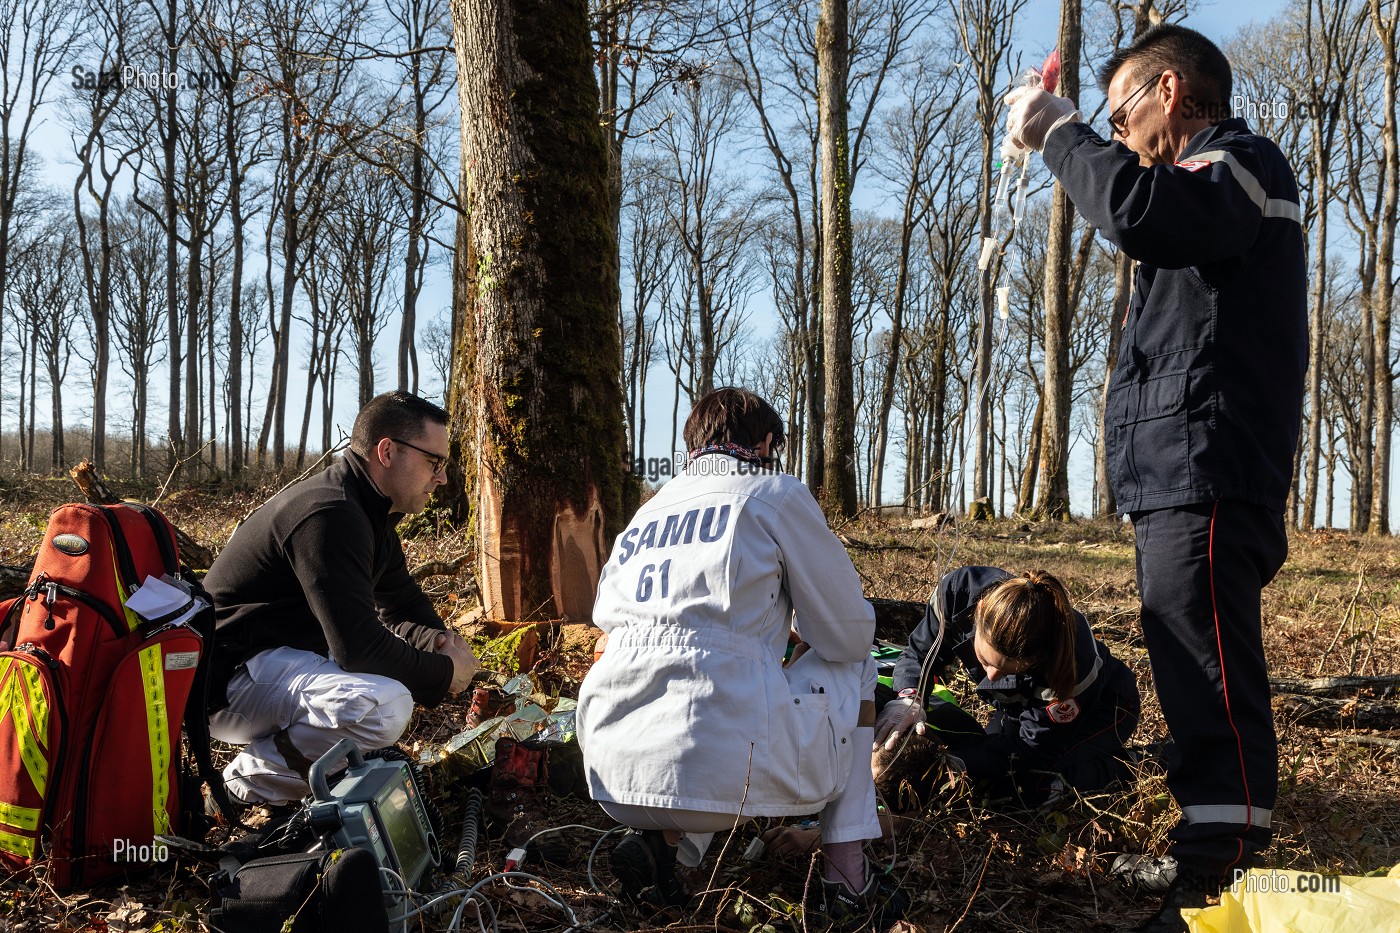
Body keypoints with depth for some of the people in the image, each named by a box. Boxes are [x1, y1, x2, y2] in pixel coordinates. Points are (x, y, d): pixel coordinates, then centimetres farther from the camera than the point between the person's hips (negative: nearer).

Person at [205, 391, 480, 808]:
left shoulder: (369, 512, 10)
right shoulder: (330, 516, -24)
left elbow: (403, 603, 19)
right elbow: (360, 647, -28)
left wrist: (442, 643, -2)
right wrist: (444, 672, -13)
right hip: (231, 680, -11)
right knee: (385, 705, -32)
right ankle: (253, 779, -9)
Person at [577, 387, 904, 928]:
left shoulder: (643, 516, 22)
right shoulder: (776, 495, 6)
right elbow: (849, 633, 8)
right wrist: (809, 644, 33)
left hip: (615, 771, 6)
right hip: (725, 762, -5)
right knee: (852, 668, 23)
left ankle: (666, 837, 11)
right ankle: (845, 876, 17)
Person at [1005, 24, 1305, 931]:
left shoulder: (1244, 164, -6)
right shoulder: (1210, 189, 27)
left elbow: (1139, 210, -26)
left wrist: (1059, 131, -14)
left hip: (1207, 488, -11)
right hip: (1182, 483, 11)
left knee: (1213, 692, -13)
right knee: (1198, 685, 16)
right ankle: (1202, 856, 27)